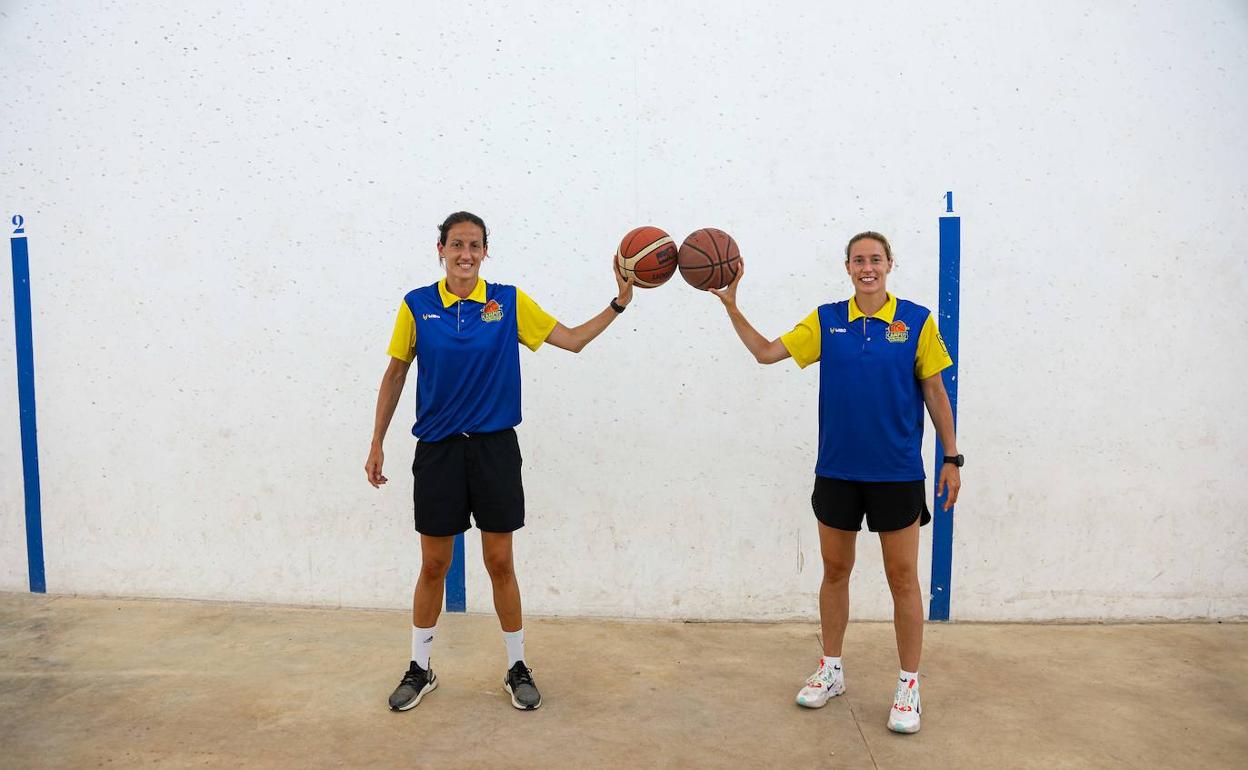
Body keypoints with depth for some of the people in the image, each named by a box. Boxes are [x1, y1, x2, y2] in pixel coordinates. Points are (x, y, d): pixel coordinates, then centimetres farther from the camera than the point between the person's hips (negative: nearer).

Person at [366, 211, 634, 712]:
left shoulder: (510, 302, 0)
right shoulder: (417, 305, 0)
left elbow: (573, 339, 3)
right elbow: (395, 375, 7)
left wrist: (619, 303, -6)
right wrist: (376, 444, 7)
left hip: (495, 447, 0)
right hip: (438, 450, 0)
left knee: (500, 562, 5)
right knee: (433, 564, 8)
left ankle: (517, 668, 23)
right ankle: (419, 669, 28)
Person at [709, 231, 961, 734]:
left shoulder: (916, 320, -3)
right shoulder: (826, 320, 2)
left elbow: (935, 393, 1)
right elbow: (766, 352, 1)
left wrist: (951, 457, 1)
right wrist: (731, 305, -7)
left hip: (897, 472, -2)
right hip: (836, 470, 2)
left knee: (902, 578, 5)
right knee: (835, 570, 13)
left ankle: (909, 687, 20)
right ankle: (831, 671, 30)